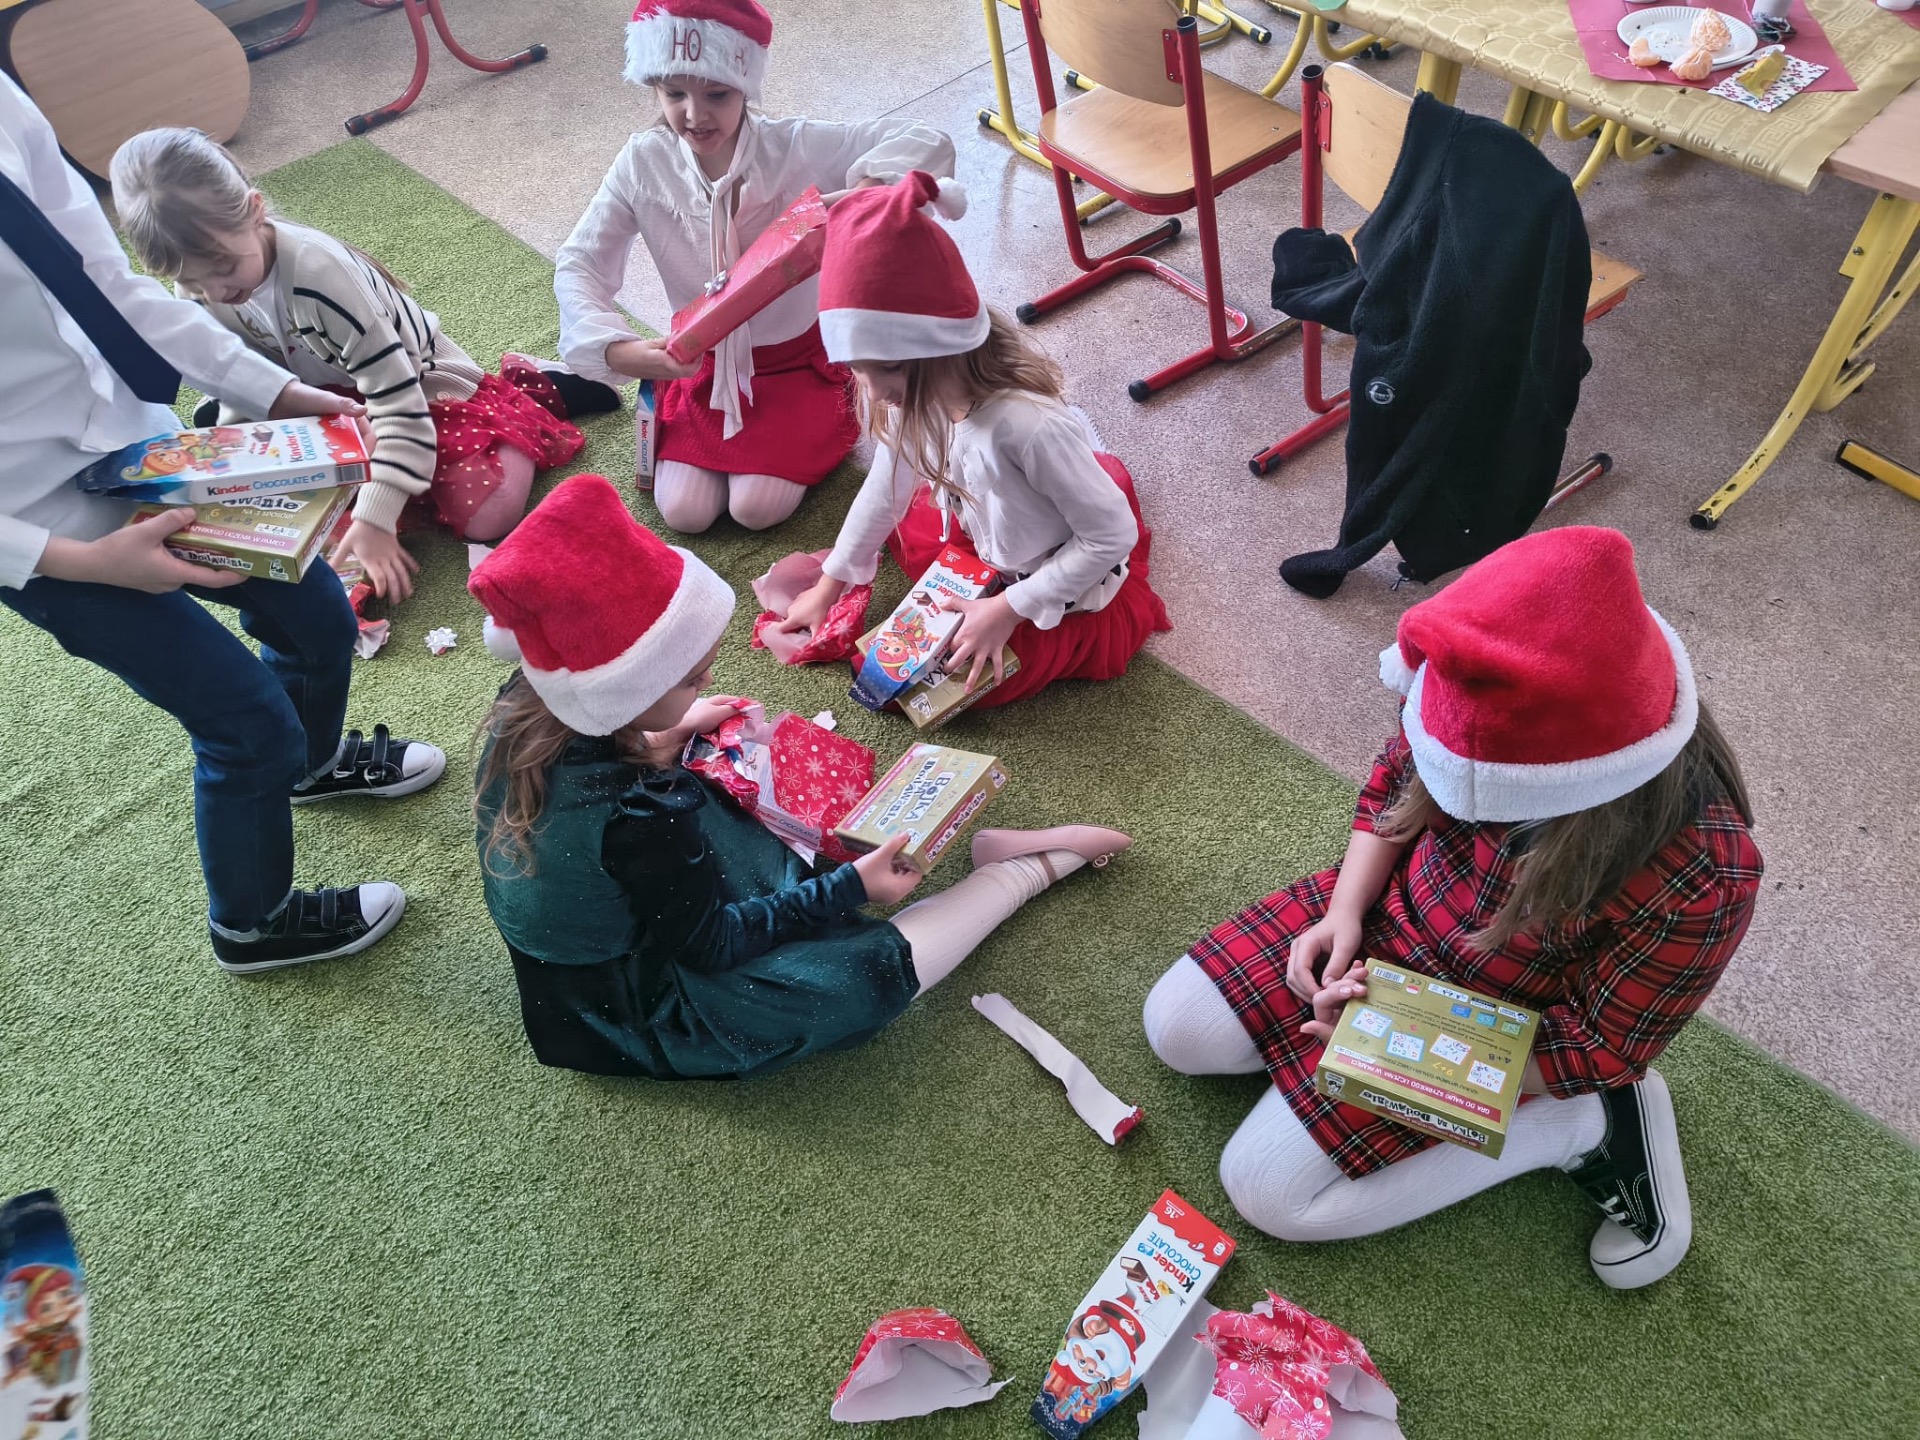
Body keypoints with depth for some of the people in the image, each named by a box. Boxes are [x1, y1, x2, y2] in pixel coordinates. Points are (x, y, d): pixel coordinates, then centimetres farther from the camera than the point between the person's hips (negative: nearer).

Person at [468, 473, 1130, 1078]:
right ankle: (1037, 867, 7)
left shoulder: (523, 708, -18)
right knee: (869, 976, -16)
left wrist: (659, 742, 0)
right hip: (645, 1015, -9)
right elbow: (711, 943, -23)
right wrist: (849, 887, -18)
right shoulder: (639, 819, -40)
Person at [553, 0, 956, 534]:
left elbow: (926, 144, -26)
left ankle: (807, 443, 18)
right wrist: (618, 351, -31)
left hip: (796, 358, -2)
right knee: (684, 511, -7)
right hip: (701, 364, 3)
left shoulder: (793, 147, -22)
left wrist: (866, 195, -47)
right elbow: (578, 266, -12)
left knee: (757, 507, -14)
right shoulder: (643, 164, -14)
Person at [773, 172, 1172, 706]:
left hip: (1070, 591, -7)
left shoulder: (1027, 424, -42)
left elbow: (1114, 535, -28)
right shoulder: (914, 396, -19)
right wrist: (829, 586, 11)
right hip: (987, 534, 7)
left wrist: (1009, 609, -24)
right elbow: (886, 490, 2)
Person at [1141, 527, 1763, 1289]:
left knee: (1270, 1193, -7)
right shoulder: (1482, 707, -25)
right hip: (1389, 916, 6)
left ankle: (1589, 1121, 2)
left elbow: (1602, 1049, -20)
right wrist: (1345, 911, -15)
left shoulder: (1699, 878, -36)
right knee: (1177, 1026, -1)